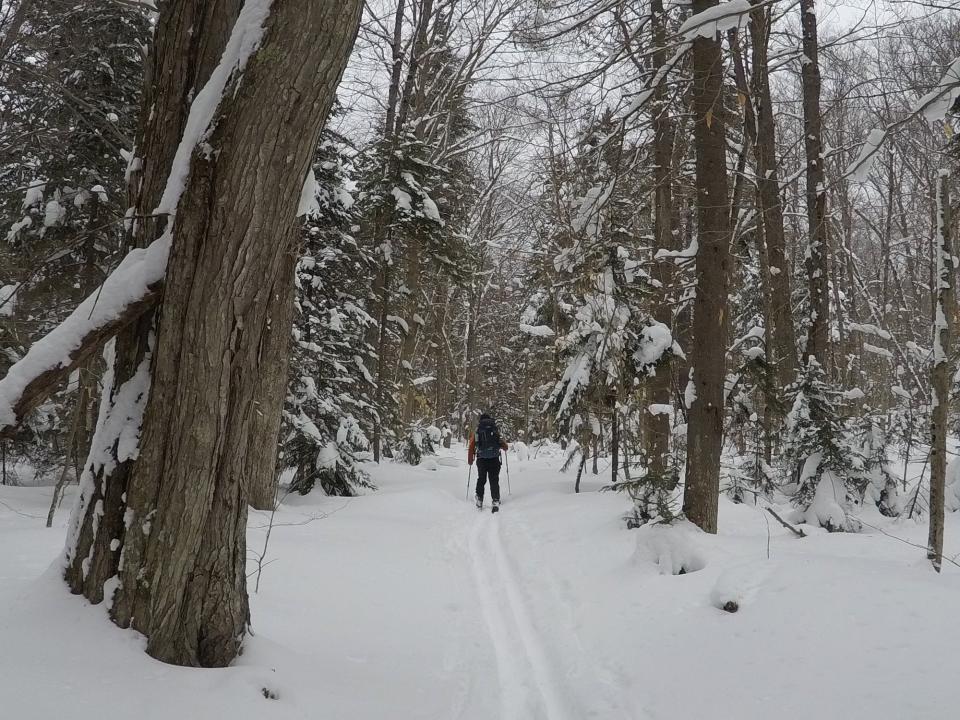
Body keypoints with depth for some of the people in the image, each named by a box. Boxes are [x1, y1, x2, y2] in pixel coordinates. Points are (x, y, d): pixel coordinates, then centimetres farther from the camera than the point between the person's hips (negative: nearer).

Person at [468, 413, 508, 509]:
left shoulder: (476, 432, 8)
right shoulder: (496, 431, 7)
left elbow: (471, 448, 7)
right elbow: (504, 446, 12)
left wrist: (470, 461, 18)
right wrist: (504, 447, 37)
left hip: (481, 460, 1)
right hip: (494, 459, -1)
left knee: (481, 479, 16)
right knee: (494, 480, 3)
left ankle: (479, 500, 13)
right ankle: (496, 500, -8)